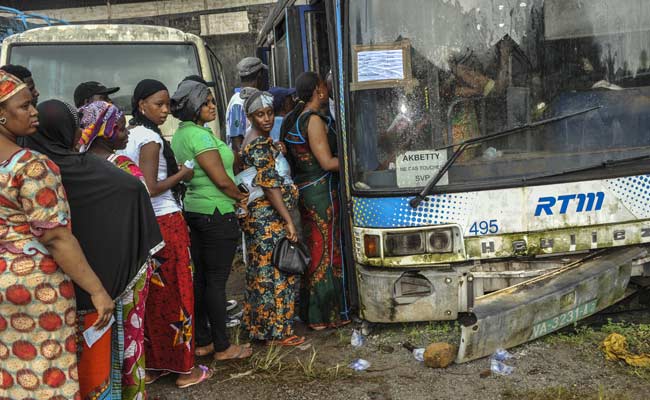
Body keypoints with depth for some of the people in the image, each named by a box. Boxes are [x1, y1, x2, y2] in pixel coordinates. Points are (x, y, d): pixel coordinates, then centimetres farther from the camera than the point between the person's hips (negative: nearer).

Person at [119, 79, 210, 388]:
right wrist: (181, 174, -7)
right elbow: (150, 189, -20)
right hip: (165, 223, -8)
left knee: (151, 295, 14)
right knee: (175, 293, 1)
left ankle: (151, 365, 24)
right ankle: (184, 368, 12)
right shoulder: (151, 138, -14)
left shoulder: (129, 134, 12)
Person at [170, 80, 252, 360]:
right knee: (217, 281, -2)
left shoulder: (179, 134, 12)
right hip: (216, 213, -9)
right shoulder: (200, 135, -17)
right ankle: (222, 347, 8)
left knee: (200, 278, 14)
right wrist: (239, 195, 1)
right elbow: (222, 179, -19)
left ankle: (202, 342, 23)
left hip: (192, 210, 9)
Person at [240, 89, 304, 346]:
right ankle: (275, 332, 5)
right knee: (276, 273, -3)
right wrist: (289, 222, -23)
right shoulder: (260, 145, -17)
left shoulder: (255, 141, 14)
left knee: (261, 271, 16)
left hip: (258, 217, 10)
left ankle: (257, 323, 27)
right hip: (269, 219, -10)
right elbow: (270, 186, -22)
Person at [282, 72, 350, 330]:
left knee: (311, 250, 15)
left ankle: (308, 310, 24)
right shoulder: (314, 120, -15)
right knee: (325, 253, 0)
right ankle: (326, 315, 8)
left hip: (302, 189, 9)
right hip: (321, 191, -9)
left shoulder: (293, 119, 13)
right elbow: (328, 163, -17)